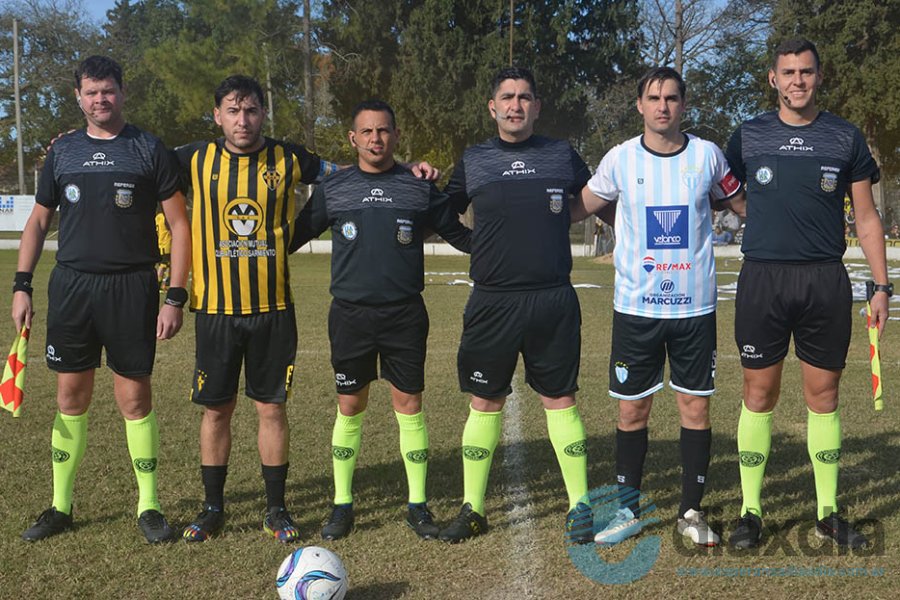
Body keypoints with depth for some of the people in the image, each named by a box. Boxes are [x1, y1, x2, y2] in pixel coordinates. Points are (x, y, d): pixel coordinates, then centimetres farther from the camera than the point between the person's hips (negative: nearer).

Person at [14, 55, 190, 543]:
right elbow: (38, 221, 16)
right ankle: (60, 506, 21)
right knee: (70, 395, 8)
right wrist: (22, 285, 5)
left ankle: (148, 506, 14)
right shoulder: (63, 151, 10)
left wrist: (175, 296, -8)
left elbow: (179, 224, -2)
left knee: (135, 396, 1)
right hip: (71, 284, 3)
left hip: (131, 287, -3)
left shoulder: (149, 150, 0)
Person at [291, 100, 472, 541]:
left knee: (409, 405, 3)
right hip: (350, 314, 0)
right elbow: (296, 235, 14)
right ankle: (342, 504, 18)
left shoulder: (419, 188, 5)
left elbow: (459, 235, 12)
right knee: (349, 408, 5)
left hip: (405, 314, 0)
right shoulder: (333, 189, 6)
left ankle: (417, 505, 16)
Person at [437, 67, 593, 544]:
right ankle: (472, 509, 19)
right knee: (484, 403, 7)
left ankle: (580, 506, 17)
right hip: (491, 303, 1)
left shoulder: (562, 156, 7)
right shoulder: (472, 161, 7)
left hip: (553, 301, 0)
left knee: (560, 400, 4)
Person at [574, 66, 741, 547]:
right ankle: (628, 511, 19)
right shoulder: (620, 159, 0)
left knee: (696, 406, 4)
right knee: (632, 410, 5)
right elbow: (579, 208, 13)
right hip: (636, 306, 0)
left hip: (694, 306, 0)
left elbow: (736, 201, 18)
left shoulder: (707, 156, 1)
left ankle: (691, 512, 19)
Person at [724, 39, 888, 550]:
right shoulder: (748, 137, 5)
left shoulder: (846, 138, 7)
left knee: (824, 395, 7)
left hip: (826, 281, 1)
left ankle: (829, 512, 19)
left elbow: (867, 217, 9)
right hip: (763, 279, -1)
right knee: (760, 395, 3)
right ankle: (751, 511, 13)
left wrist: (882, 285, 4)